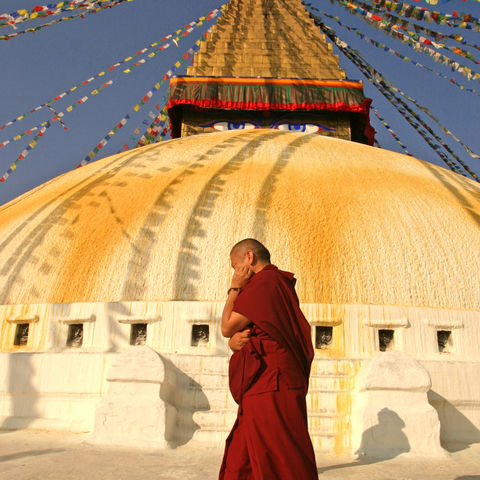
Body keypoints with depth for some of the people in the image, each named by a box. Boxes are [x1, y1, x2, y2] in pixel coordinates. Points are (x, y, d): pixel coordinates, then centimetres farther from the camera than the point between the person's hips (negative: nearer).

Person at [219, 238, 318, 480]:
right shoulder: (278, 285, 20)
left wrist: (234, 288, 1)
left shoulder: (263, 282, -12)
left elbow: (227, 327, -8)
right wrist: (235, 340, -5)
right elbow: (233, 337, 18)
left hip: (270, 391, -10)